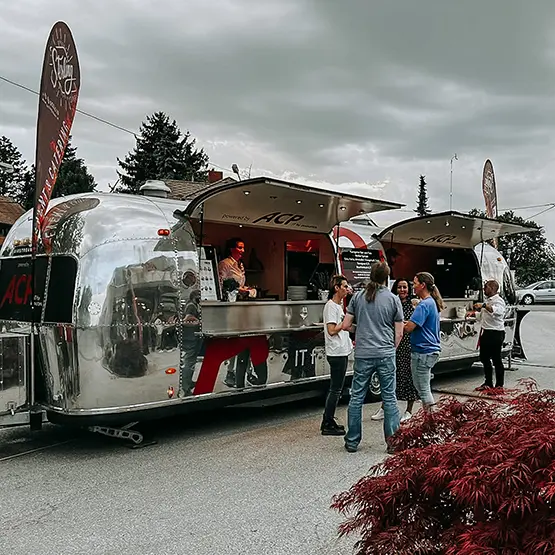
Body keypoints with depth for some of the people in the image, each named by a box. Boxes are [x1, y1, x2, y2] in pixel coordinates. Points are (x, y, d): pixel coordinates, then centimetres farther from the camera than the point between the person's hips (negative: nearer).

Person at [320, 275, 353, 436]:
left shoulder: (339, 306, 17)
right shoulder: (331, 306, -13)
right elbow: (331, 330, -20)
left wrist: (350, 341, 21)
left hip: (342, 352, 10)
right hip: (336, 353, -10)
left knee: (336, 389, 14)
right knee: (335, 389, -6)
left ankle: (328, 421, 21)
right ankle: (327, 425, 0)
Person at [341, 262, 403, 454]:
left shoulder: (358, 297, 2)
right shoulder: (393, 299, 0)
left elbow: (346, 325, 4)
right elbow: (399, 333, 1)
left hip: (363, 354, 1)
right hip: (386, 355, -1)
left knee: (356, 397, 8)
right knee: (389, 398, 7)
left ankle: (352, 442, 14)